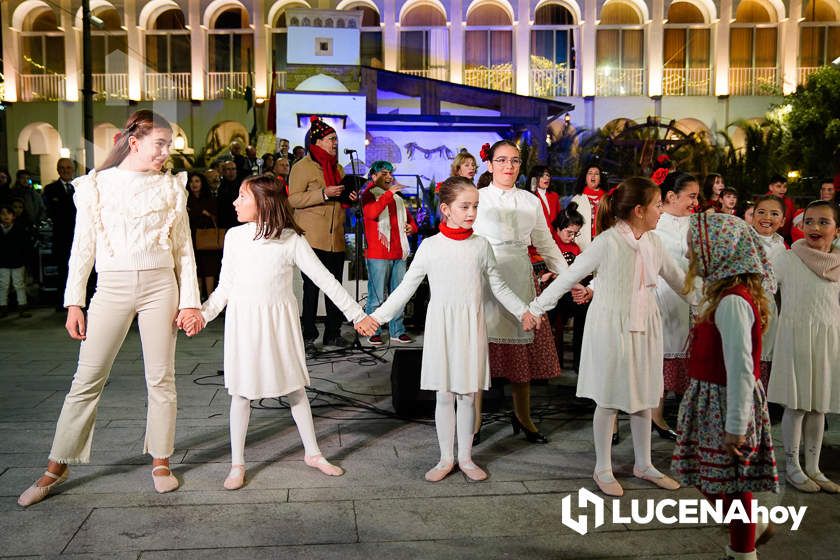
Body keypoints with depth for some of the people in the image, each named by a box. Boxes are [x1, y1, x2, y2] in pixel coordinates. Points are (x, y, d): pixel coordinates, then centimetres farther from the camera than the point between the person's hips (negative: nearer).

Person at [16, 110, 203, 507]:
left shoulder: (171, 187, 6)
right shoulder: (97, 185, 4)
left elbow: (184, 248, 6)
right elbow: (83, 247, 5)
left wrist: (190, 300, 0)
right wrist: (74, 302, 0)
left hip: (160, 284, 1)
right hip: (112, 286, -1)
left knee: (161, 378, 5)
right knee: (87, 378, 2)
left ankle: (161, 462, 20)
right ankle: (56, 467, 16)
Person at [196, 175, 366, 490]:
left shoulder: (291, 239, -7)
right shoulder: (235, 236, 0)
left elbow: (324, 278, -6)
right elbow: (225, 287, 7)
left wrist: (355, 313, -7)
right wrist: (201, 313, -6)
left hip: (279, 320, -1)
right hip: (243, 321, 1)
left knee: (294, 388, 9)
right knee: (241, 392, 6)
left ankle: (312, 453, 25)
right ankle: (237, 464, 19)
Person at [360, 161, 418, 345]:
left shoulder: (398, 198, 22)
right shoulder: (369, 195, 1)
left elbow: (409, 218, 33)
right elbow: (371, 213, -20)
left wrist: (412, 227, 10)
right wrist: (388, 193, -21)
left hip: (399, 254, 7)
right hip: (378, 255, -6)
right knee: (377, 296, -6)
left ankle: (397, 331, 16)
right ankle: (373, 332, 2)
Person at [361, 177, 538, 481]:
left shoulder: (481, 245, 2)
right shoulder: (430, 246, -3)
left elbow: (497, 286, 12)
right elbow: (406, 287, 1)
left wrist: (522, 311, 10)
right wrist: (377, 316, -3)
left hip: (471, 325, 1)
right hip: (441, 325, -1)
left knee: (468, 396, 9)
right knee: (444, 396, 8)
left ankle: (466, 458, 24)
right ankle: (446, 458, 23)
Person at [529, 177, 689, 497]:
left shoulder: (652, 242, 5)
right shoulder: (608, 242, -16)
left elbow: (676, 277, 20)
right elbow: (570, 275, -12)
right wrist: (537, 307, -9)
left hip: (644, 328, 6)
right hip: (611, 327, -6)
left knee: (644, 398, 14)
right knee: (609, 400, 4)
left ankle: (643, 464, 31)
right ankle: (602, 469, 20)